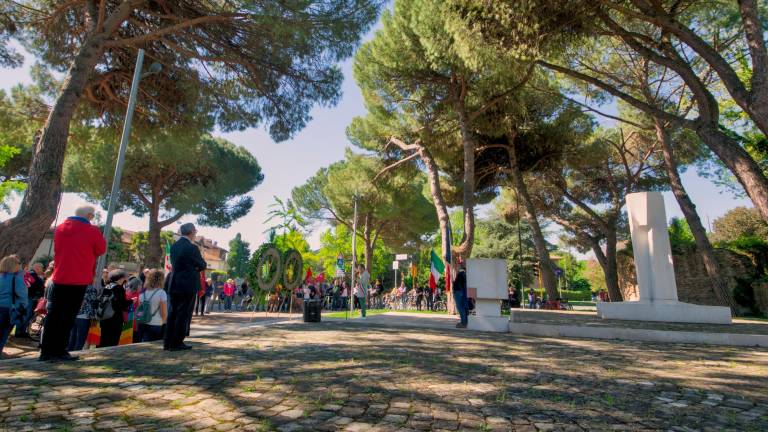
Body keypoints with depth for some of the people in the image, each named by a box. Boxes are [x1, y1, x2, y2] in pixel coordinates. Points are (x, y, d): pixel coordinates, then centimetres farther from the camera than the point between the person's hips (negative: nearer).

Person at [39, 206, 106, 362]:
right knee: (68, 317, 2)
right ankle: (59, 351, 5)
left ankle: (47, 351, 13)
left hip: (59, 278, 5)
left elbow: (57, 249, 22)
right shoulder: (92, 231, -10)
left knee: (53, 315, 10)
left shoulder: (60, 228, 9)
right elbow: (101, 250, 1)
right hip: (79, 280, -5)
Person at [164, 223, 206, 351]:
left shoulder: (174, 246, 9)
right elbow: (202, 265, -8)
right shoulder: (192, 248, -15)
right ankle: (177, 343, 6)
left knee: (173, 313, 13)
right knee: (184, 315, 1)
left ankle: (168, 342, 18)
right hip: (188, 285, -7)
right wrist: (197, 267, 13)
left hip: (174, 285, 7)